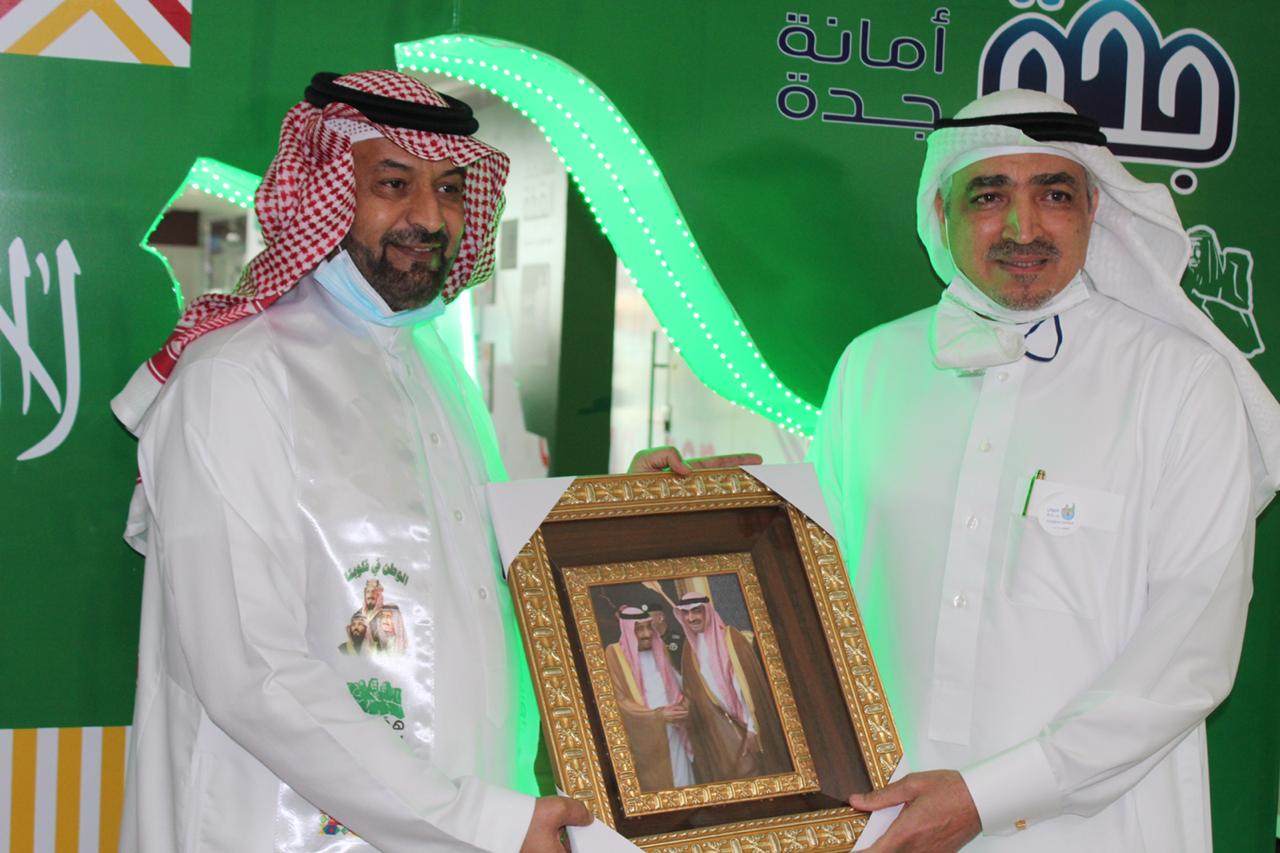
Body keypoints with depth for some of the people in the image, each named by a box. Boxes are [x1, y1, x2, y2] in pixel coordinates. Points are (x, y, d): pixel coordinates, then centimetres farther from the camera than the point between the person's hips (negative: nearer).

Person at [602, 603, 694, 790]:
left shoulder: (659, 649, 10)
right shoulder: (615, 654, -7)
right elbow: (620, 699, -10)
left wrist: (683, 706, -7)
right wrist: (658, 715, -19)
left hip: (672, 730, 5)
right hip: (643, 735, -5)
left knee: (682, 782, 4)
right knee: (654, 785, -2)